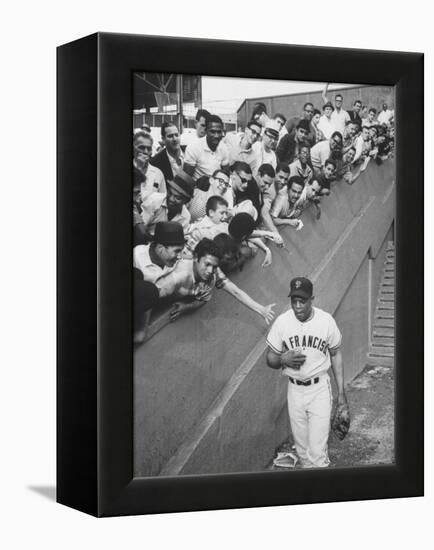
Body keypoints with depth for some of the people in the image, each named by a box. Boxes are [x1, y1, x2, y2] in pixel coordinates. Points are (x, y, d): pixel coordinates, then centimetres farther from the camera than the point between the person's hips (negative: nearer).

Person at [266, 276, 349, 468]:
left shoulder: (326, 321, -8)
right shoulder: (282, 322, -6)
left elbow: (336, 355, 4)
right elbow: (270, 359, 4)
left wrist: (341, 392, 2)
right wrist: (283, 359, -20)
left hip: (320, 389, -2)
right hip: (294, 390, 2)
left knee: (318, 449, -9)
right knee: (302, 448, 12)